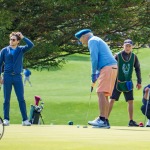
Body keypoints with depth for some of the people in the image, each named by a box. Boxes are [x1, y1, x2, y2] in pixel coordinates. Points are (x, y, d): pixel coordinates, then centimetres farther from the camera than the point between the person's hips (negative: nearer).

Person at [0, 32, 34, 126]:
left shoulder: (21, 50, 7)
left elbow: (31, 45, -9)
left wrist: (23, 37, -5)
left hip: (18, 77, 0)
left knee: (21, 99, -2)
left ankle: (25, 120, 0)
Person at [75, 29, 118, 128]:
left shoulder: (92, 41, -1)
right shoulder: (98, 41, 29)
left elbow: (94, 58, -12)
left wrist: (93, 74, -5)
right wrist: (97, 74, 18)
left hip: (107, 68, -10)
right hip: (112, 67, 10)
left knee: (101, 93, -14)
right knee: (104, 95, 10)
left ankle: (102, 120, -22)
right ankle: (104, 122, 8)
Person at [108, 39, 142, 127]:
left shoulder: (134, 57, 1)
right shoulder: (118, 56, -7)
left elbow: (137, 69, 8)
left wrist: (139, 82, 6)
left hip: (128, 83, 3)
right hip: (118, 82, -3)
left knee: (131, 101, 1)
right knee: (112, 100, -8)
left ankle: (131, 121, 9)